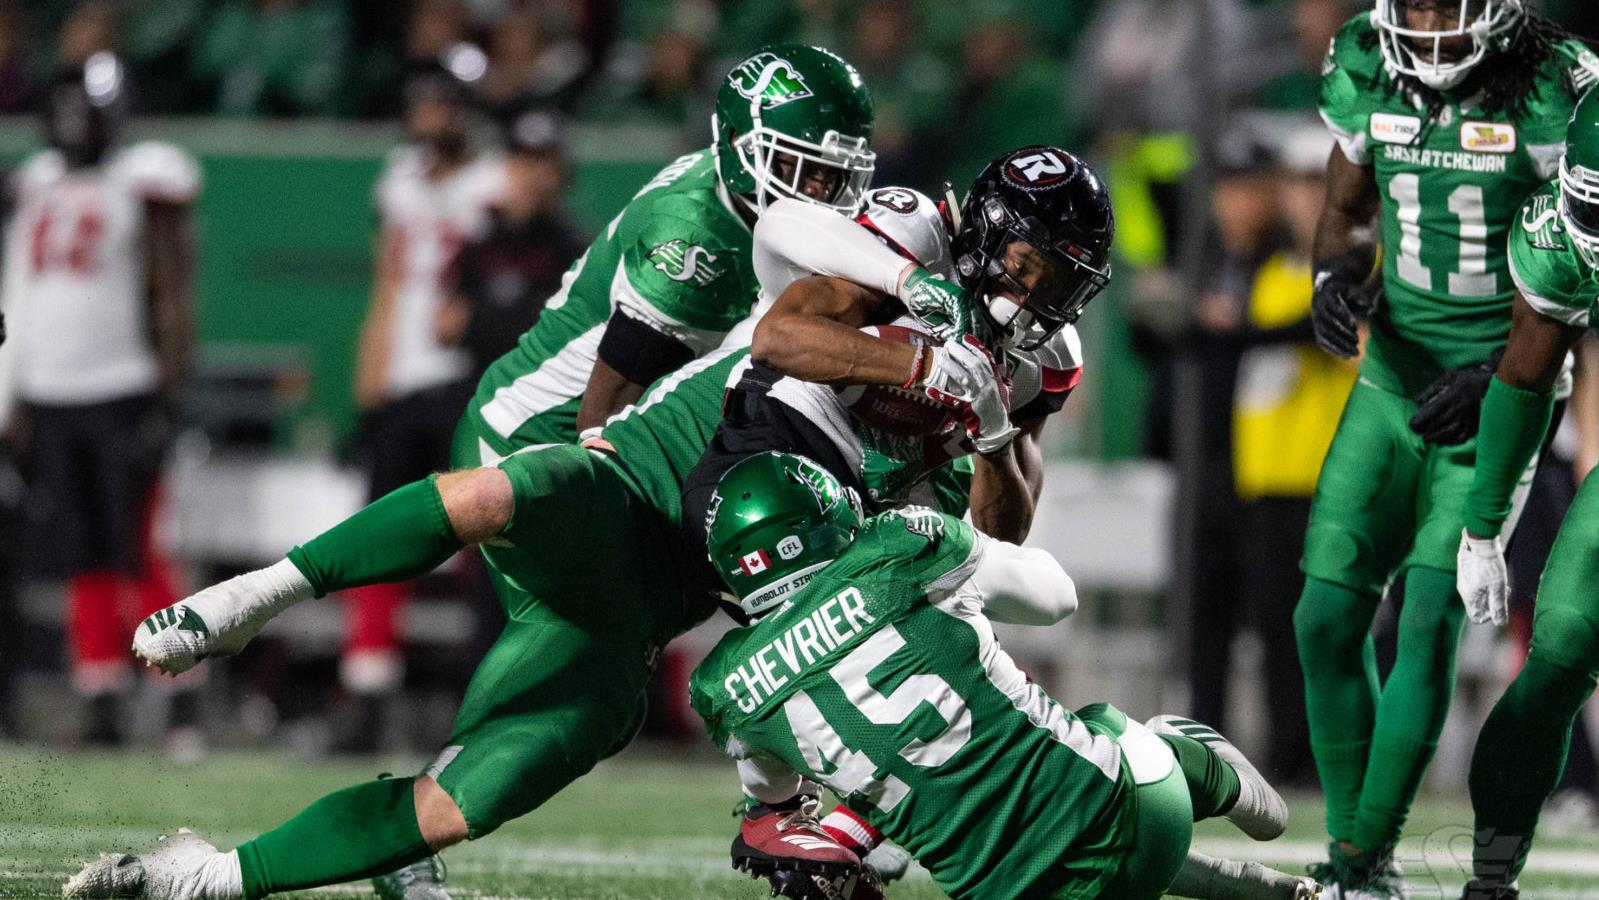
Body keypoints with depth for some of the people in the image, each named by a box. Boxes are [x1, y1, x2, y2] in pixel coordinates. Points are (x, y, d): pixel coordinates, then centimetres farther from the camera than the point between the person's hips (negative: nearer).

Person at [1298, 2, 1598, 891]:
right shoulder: (1366, 73, -2)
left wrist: (1497, 374, -20)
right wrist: (1337, 277, -8)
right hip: (1398, 375, 5)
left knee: (1431, 618, -14)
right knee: (1329, 616, -1)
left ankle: (1371, 860, -7)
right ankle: (1349, 845, 12)